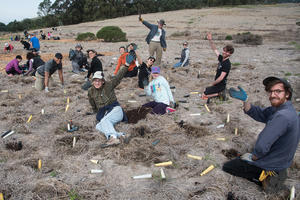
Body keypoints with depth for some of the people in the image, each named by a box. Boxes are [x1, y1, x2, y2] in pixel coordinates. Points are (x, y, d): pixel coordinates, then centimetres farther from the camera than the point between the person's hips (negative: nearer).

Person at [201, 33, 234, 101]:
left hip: (220, 85, -9)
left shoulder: (227, 64, -23)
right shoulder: (221, 58, 1)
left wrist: (213, 84, -14)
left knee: (204, 96, -9)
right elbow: (215, 50, 12)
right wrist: (210, 40, 2)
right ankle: (220, 92, 15)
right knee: (206, 89, 27)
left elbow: (221, 78, -27)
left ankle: (219, 94, -5)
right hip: (217, 84, 9)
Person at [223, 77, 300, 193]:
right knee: (240, 159, 31)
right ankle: (272, 177, 16)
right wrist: (245, 100, -12)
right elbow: (258, 114, 4)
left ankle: (265, 178, -1)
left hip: (270, 165, -9)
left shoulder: (282, 116, -33)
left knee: (227, 167, 5)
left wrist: (254, 157, -14)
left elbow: (262, 146, -34)